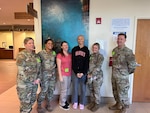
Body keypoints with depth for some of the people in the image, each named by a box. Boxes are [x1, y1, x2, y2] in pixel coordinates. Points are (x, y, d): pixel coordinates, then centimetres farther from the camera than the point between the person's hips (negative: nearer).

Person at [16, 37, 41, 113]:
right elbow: (21, 71, -18)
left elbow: (38, 67, 11)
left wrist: (38, 78, -2)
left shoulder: (35, 55, 7)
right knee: (25, 104, 3)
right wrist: (32, 81, -13)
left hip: (34, 82, 7)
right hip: (24, 84, -7)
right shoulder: (21, 55, -14)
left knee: (32, 100, 20)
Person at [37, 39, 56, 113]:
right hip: (44, 74, -4)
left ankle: (48, 104, 31)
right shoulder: (41, 53, -8)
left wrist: (54, 66, 4)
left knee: (51, 90, 10)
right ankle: (39, 105, 21)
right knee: (44, 90, -2)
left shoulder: (54, 53, 6)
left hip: (53, 74, 5)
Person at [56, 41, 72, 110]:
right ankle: (62, 104, 21)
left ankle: (64, 100, 35)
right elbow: (59, 66, -10)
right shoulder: (59, 55, -8)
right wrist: (60, 76, -13)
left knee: (67, 88, 15)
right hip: (63, 74, -5)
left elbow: (71, 65, 12)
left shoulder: (70, 55, 9)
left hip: (69, 74, 6)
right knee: (64, 89, 3)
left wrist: (72, 74, 9)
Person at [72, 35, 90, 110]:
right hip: (75, 71, 1)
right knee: (75, 87, 7)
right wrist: (76, 72, -8)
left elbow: (87, 62, -2)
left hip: (83, 72, -1)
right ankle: (75, 102, 23)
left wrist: (83, 72, -11)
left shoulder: (86, 50, 4)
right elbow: (73, 62, 1)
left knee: (83, 88, 6)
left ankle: (82, 103, 20)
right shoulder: (74, 49, 6)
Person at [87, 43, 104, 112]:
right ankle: (92, 102, 32)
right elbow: (87, 65, 9)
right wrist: (88, 74, -2)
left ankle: (97, 104, 23)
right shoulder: (90, 56, 9)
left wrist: (92, 75, -15)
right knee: (91, 90, 14)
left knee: (96, 91, 5)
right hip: (90, 76, 5)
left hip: (97, 76, -5)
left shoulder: (100, 56, -7)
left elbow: (98, 67, -14)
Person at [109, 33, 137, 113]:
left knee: (122, 93, 6)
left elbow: (132, 64, -19)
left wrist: (127, 72, -6)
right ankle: (118, 104, 41)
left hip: (122, 76, -7)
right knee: (115, 92, 20)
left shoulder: (128, 51, -17)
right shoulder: (115, 50, 6)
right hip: (114, 75, 7)